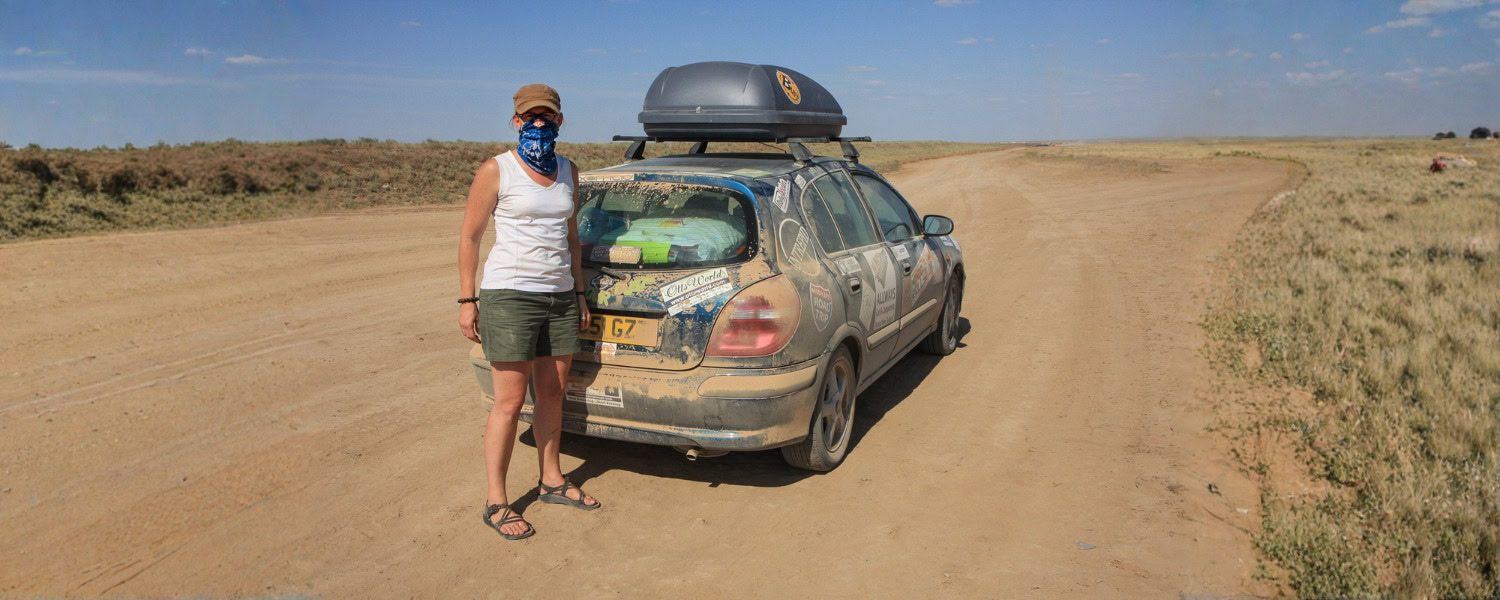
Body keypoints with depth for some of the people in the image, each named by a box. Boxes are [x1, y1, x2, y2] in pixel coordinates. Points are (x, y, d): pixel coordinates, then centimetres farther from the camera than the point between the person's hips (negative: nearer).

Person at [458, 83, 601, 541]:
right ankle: (496, 503, 9)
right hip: (509, 296, -6)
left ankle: (551, 481, 30)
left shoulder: (568, 171, 11)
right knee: (510, 402, -3)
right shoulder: (496, 171, -6)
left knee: (552, 394, 14)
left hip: (560, 297, 6)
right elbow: (469, 236, -4)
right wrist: (466, 300, -9)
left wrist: (578, 292, 15)